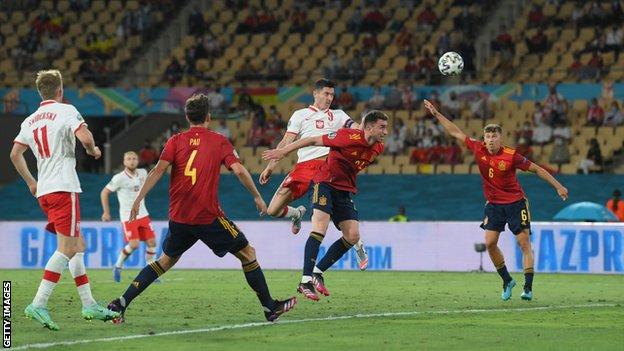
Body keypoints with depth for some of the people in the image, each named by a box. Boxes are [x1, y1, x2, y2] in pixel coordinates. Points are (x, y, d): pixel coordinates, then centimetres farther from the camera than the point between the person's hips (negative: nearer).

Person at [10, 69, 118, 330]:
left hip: (43, 191, 8)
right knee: (66, 249, -11)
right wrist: (93, 150, 3)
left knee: (78, 245, 15)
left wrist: (31, 182, 25)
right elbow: (84, 137, -19)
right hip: (64, 188, -8)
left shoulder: (30, 121, 15)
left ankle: (89, 305, 14)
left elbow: (15, 154, 15)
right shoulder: (66, 111, -4)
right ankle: (39, 304, -22)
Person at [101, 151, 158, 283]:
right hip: (127, 217, -6)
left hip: (142, 214, 6)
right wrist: (106, 212, -6)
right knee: (134, 244, -16)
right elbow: (104, 192, -5)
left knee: (152, 242, -2)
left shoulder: (142, 173, 3)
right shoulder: (119, 178, -13)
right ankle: (118, 266, 8)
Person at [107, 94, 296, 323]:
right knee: (247, 253, 11)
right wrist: (257, 196, 4)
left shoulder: (176, 141, 6)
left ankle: (121, 304, 11)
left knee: (166, 260, 20)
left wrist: (139, 199, -7)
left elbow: (158, 170, -5)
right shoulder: (219, 141, 2)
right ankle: (270, 307, 12)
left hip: (179, 218, 3)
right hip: (209, 216, -3)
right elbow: (239, 170, -7)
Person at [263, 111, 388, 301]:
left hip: (344, 190, 7)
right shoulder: (350, 136, -21)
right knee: (320, 228, -22)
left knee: (353, 236, -4)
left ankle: (317, 271, 8)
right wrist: (282, 151, -11)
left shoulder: (378, 148, 0)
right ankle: (306, 281, -24)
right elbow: (313, 140, -14)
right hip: (325, 183, -7)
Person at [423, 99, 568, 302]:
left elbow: (536, 169, -8)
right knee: (490, 243, -4)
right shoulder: (479, 150, -6)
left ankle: (528, 288, -8)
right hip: (493, 204, 4)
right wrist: (437, 114, 3)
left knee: (524, 243, -7)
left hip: (515, 203, -4)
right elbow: (456, 133, 3)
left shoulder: (511, 156, -17)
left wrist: (558, 186, -6)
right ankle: (507, 281, 14)